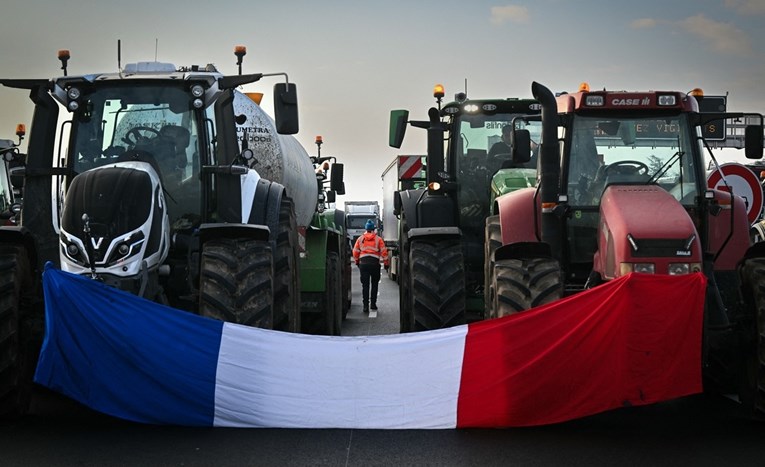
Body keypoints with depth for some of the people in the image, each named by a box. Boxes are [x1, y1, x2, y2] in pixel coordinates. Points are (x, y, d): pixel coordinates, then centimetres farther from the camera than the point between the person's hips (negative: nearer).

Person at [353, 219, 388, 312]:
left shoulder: (360, 239, 9)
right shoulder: (378, 239, 4)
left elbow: (355, 252, 10)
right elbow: (384, 251, -1)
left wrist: (357, 262, 24)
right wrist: (386, 263, 6)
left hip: (363, 263, 1)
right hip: (375, 263, -1)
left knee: (365, 285, 0)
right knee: (374, 284, 13)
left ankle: (366, 305, -7)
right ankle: (373, 304, 15)